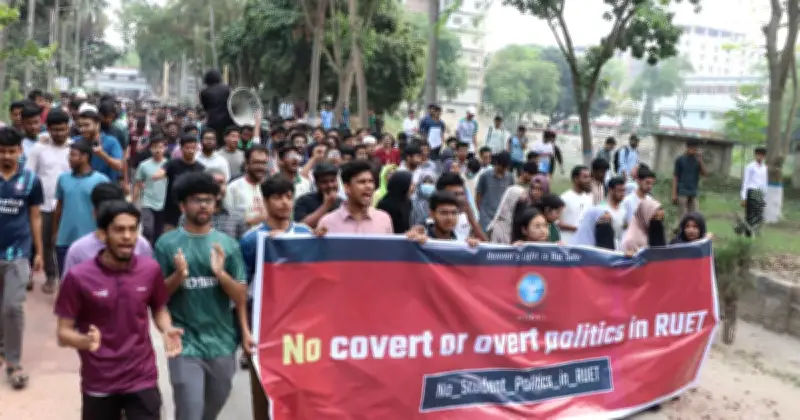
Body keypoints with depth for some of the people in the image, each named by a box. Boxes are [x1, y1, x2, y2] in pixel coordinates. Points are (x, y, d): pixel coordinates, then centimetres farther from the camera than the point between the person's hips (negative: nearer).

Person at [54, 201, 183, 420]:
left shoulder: (151, 269, -5)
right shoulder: (78, 277, -13)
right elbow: (63, 332, -8)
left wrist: (167, 330, -10)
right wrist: (85, 341, -30)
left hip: (143, 380, 1)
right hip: (99, 384, -1)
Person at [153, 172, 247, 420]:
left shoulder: (228, 244, 2)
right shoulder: (167, 243, -4)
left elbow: (241, 298, 0)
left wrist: (220, 273, -18)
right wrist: (178, 276, -20)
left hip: (222, 343, 3)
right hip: (185, 344, -3)